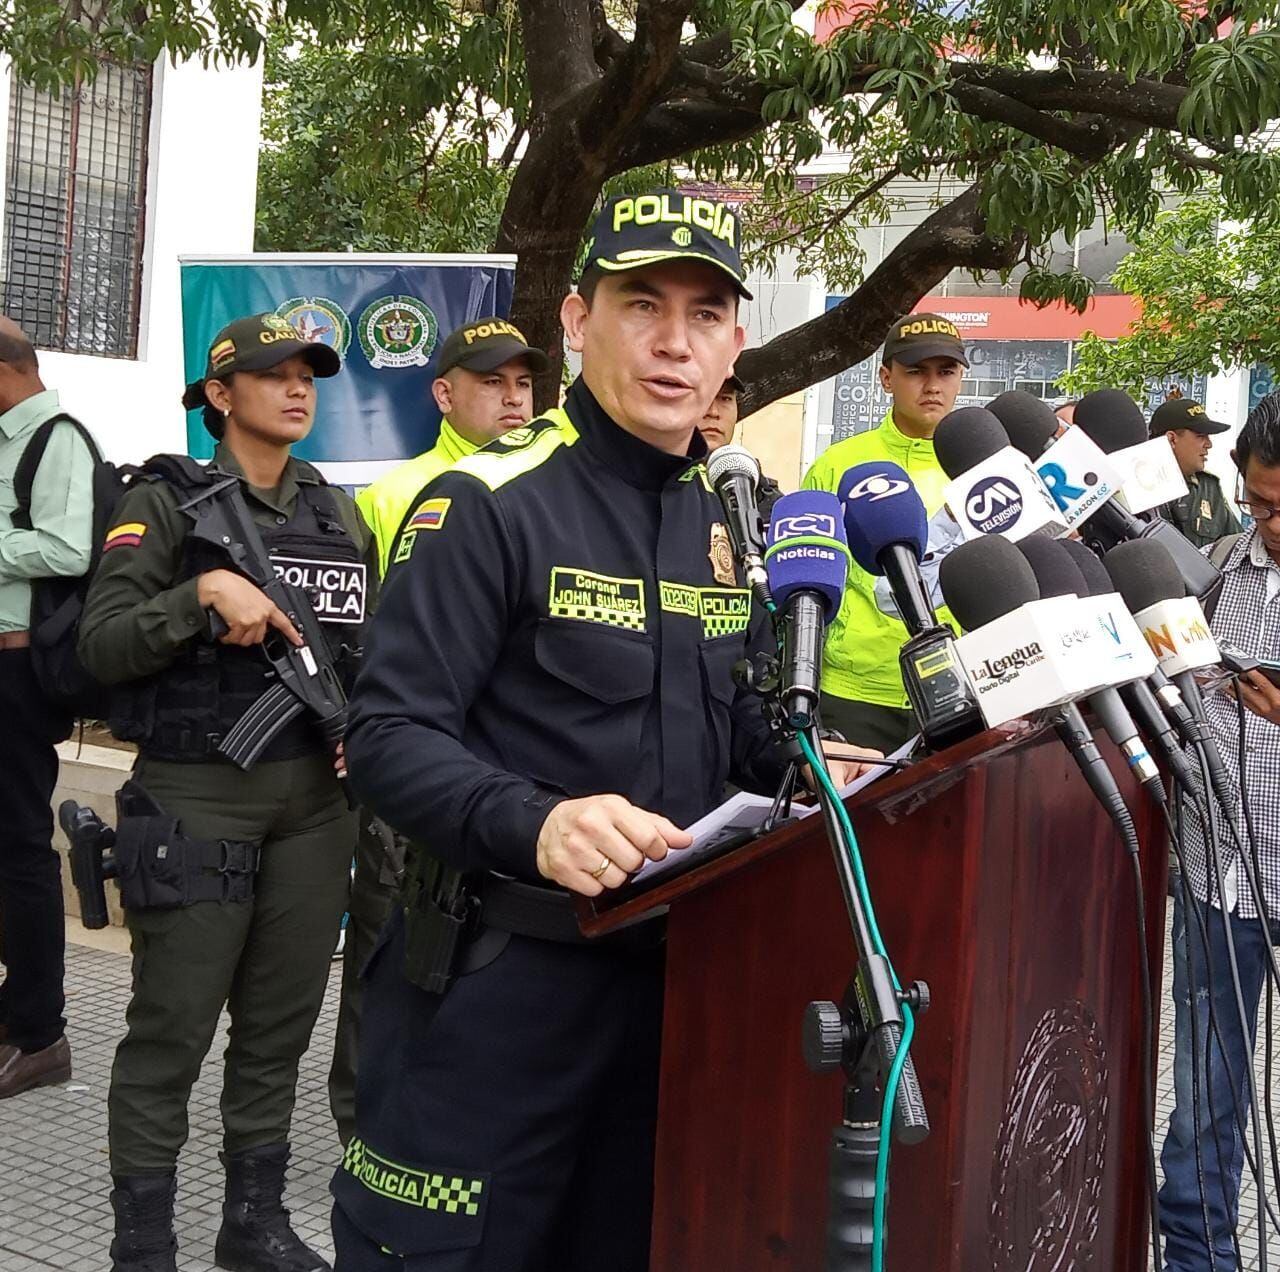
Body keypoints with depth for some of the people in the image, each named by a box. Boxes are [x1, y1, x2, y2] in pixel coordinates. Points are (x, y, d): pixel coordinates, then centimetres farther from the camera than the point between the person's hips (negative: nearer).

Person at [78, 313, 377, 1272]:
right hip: (196, 797, -5)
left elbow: (375, 649, 18)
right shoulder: (167, 503, -2)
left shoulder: (341, 515, 13)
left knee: (280, 1027, 12)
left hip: (316, 798, 5)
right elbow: (102, 645, -9)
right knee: (170, 1033, 1)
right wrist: (204, 593, -22)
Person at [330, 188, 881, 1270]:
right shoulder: (495, 503, -14)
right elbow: (390, 737, -18)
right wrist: (536, 824, -35)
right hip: (496, 977, -7)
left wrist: (798, 767, -1)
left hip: (671, 968, 7)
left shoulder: (728, 518, 9)